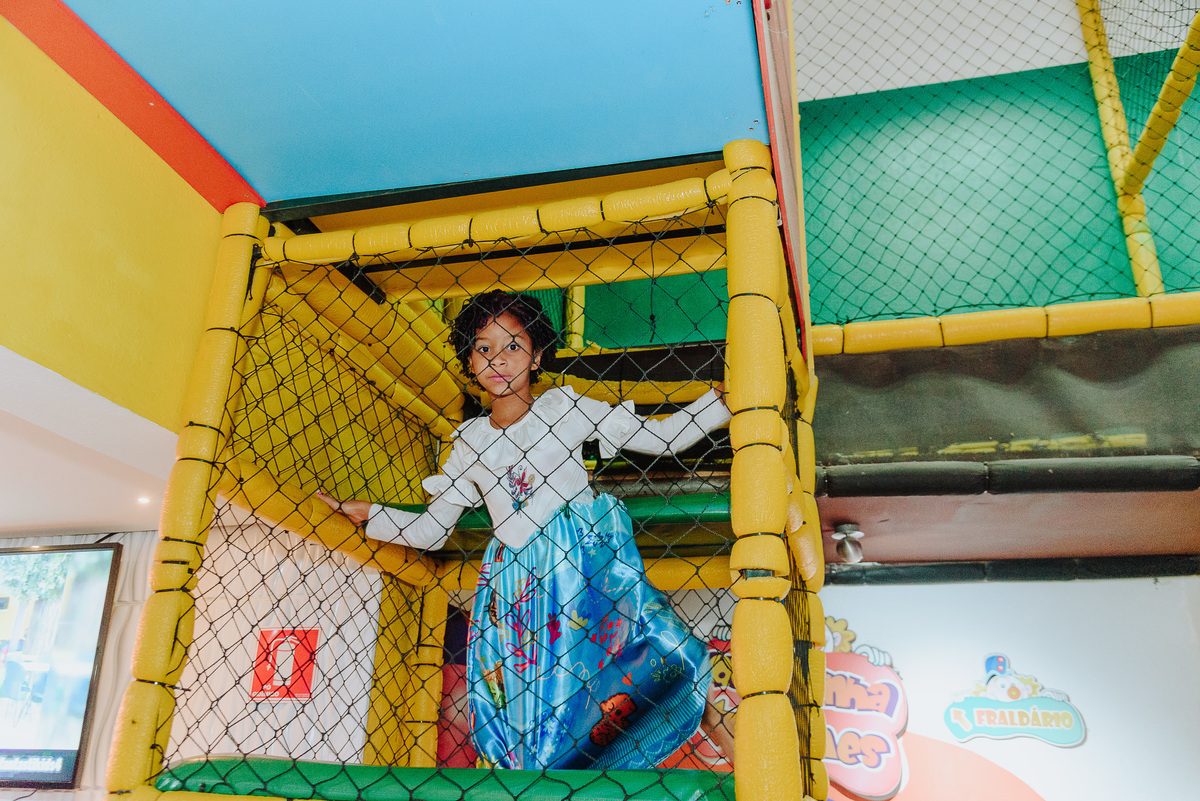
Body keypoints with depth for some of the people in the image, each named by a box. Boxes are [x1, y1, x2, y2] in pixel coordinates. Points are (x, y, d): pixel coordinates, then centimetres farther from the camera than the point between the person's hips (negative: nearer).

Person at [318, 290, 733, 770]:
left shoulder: (563, 407, 8)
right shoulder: (469, 443, 16)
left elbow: (662, 438, 7)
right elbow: (430, 531, 23)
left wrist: (721, 398, -3)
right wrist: (369, 515, 15)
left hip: (583, 553, -2)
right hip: (516, 579, 3)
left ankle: (703, 711, -5)